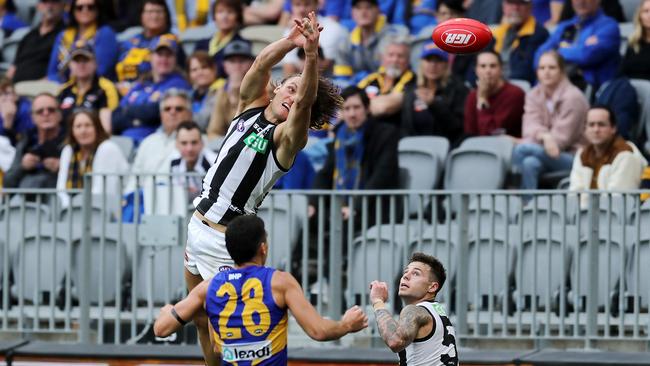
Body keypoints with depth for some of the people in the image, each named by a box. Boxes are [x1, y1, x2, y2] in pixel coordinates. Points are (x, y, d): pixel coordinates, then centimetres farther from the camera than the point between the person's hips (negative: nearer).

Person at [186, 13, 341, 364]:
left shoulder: (286, 136, -10)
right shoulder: (252, 105, 6)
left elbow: (303, 102, -30)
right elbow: (260, 65, -11)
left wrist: (311, 53, -44)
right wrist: (291, 41, -30)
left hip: (225, 240, -7)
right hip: (198, 226, 7)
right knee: (200, 319, 15)